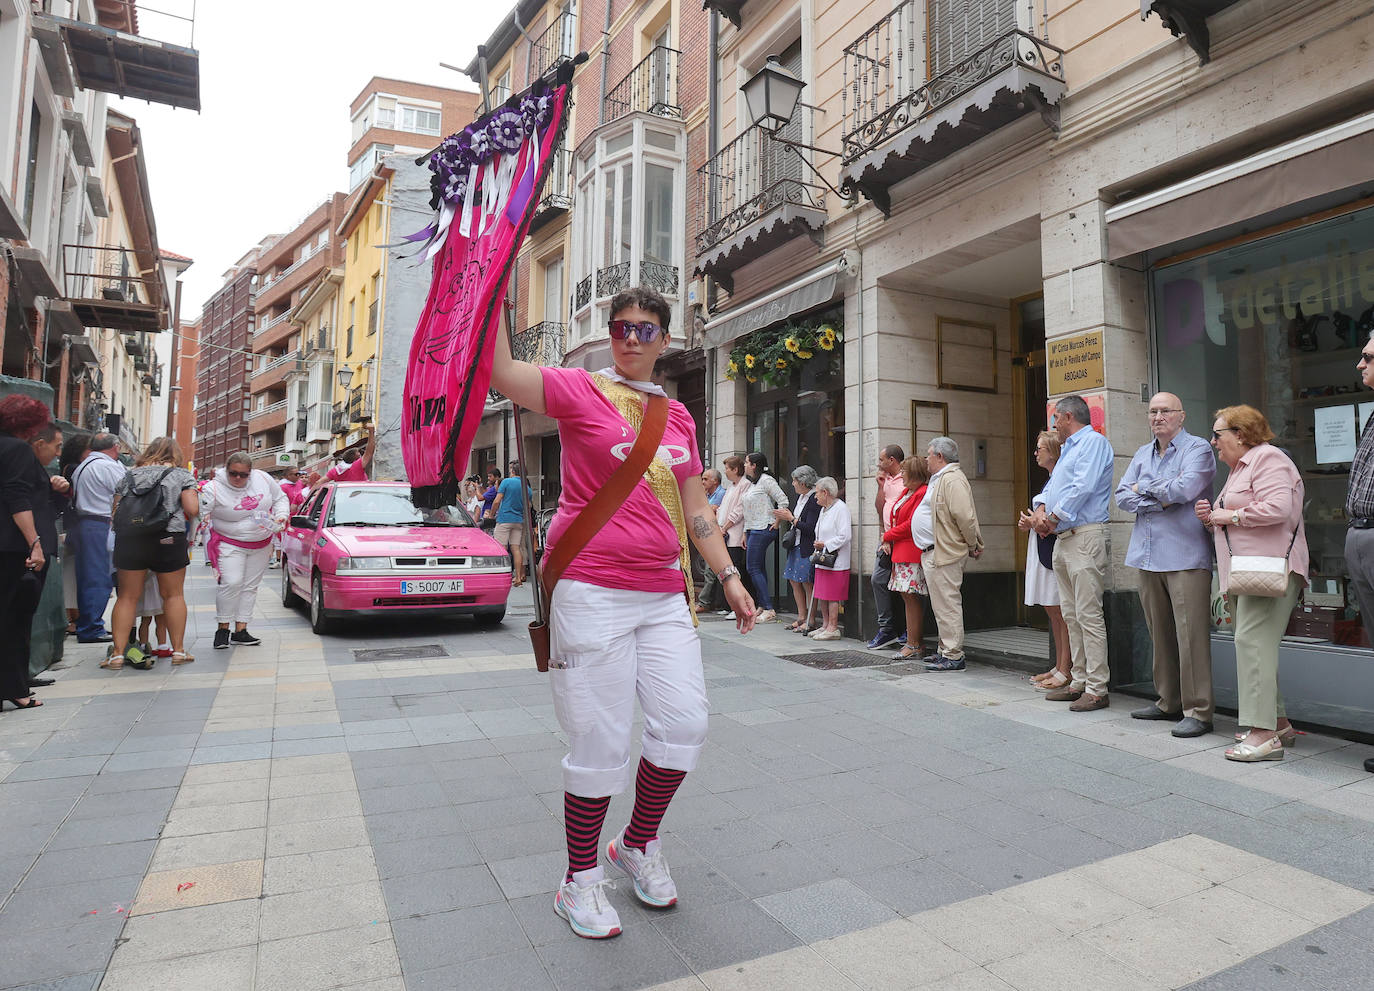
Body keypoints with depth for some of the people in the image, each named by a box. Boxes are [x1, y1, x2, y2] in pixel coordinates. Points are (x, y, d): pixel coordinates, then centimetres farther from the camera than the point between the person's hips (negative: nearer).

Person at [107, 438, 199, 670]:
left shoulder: (130, 475, 13)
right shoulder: (182, 475, 4)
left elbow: (115, 511, 11)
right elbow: (193, 510, -5)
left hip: (129, 538, 3)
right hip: (168, 539, -2)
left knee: (128, 597, 8)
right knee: (173, 595, 7)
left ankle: (117, 653, 7)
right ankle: (178, 650, 10)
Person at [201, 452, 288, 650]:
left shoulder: (263, 478, -5)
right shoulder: (213, 489, -15)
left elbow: (280, 498, 10)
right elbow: (199, 514, -18)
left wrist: (281, 516, -6)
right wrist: (204, 519, -40)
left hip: (261, 544, 4)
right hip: (229, 544, -4)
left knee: (250, 586, 7)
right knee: (232, 583, -18)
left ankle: (240, 631, 14)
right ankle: (223, 628, -1)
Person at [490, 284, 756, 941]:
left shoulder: (678, 416, 14)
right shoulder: (581, 392, 0)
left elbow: (695, 509, 17)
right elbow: (502, 372, -17)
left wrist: (729, 577, 12)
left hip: (663, 596, 5)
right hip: (591, 591, -5)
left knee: (685, 725, 2)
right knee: (600, 742, 1)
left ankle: (639, 844, 30)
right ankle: (580, 879, 25)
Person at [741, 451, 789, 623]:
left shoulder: (766, 480, -10)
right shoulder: (752, 483, 19)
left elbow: (783, 501, -16)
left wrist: (776, 523, -14)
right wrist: (745, 533, 18)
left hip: (763, 530, -10)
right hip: (753, 530, 10)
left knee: (754, 569, -11)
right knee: (759, 569, 9)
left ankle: (769, 610, -10)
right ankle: (763, 607, 14)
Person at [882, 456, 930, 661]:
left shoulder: (923, 494, -13)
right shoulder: (906, 492, 17)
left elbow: (911, 525, -17)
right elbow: (896, 519, 18)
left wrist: (887, 536, -7)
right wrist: (888, 542, 3)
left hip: (913, 552, -9)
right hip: (901, 550, 10)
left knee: (910, 595, -7)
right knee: (907, 596, 10)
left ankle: (913, 646, -2)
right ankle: (913, 642, 17)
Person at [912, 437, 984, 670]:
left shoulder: (952, 479, -15)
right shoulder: (939, 479, 20)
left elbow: (965, 516, -22)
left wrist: (973, 546, -13)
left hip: (944, 554, -11)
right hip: (933, 552, 11)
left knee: (947, 605, -7)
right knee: (942, 605, 16)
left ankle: (953, 657, -2)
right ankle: (946, 651, 24)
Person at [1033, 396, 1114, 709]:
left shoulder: (1094, 442, -6)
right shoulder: (1067, 448, 23)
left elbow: (1083, 487, -18)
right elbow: (1053, 484, 22)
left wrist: (1054, 518, -11)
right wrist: (1040, 507, 2)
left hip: (1085, 537, -10)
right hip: (1062, 539, 10)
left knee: (1088, 615, -9)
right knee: (1071, 615, 11)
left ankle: (1097, 690, -5)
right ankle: (1079, 682, 18)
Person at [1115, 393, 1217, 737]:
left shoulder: (1197, 448, -2)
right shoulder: (1143, 453, 18)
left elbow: (1184, 489, -19)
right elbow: (1122, 495, 8)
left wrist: (1145, 488, -2)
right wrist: (1159, 502, -7)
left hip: (1185, 557, -6)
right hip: (1148, 555, 7)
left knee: (1190, 635, -7)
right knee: (1160, 634, 12)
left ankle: (1197, 711, 0)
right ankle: (1169, 702, 22)